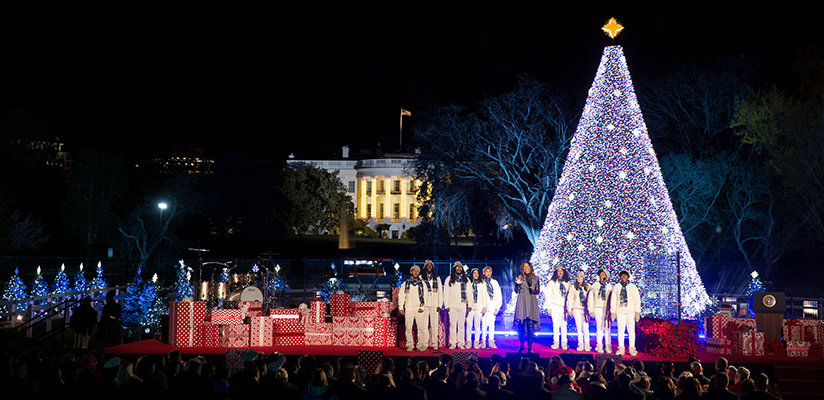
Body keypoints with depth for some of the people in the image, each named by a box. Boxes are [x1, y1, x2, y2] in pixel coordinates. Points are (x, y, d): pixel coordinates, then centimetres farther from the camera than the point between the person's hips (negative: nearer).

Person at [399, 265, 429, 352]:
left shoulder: (422, 283, 10)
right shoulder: (405, 283, 10)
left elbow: (425, 296, 8)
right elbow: (401, 296, 10)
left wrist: (422, 307, -3)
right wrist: (401, 307, 1)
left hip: (419, 309, 0)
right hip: (408, 309, 0)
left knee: (422, 328, -8)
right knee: (408, 328, -1)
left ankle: (421, 345, -3)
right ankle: (409, 345, 6)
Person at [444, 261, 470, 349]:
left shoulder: (466, 279, 12)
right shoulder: (449, 279, 5)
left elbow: (469, 292, 11)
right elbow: (446, 293, 4)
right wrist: (446, 305, -3)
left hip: (463, 305, 2)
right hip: (452, 306, -2)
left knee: (462, 325, 3)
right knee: (452, 325, -3)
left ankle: (461, 343, 8)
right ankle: (452, 343, 1)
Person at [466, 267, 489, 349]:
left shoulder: (482, 283, 11)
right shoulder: (468, 283, 8)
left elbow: (484, 295, 10)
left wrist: (484, 307, 5)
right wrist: (467, 306, -2)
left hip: (478, 307, 1)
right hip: (469, 307, -1)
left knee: (477, 326, -1)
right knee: (469, 325, -4)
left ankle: (476, 342, 4)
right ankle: (468, 342, 4)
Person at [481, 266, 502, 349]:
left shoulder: (495, 282, 14)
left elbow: (498, 295, 12)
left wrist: (497, 307, 3)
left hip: (492, 307, 1)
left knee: (491, 324, -5)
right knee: (483, 324, -4)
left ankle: (491, 341, -2)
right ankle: (483, 341, 0)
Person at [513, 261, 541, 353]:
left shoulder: (535, 278, 11)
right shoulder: (520, 277, 8)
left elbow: (538, 291, 14)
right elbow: (517, 291, 7)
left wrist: (534, 290, -7)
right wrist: (518, 284, -11)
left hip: (532, 302, 0)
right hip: (522, 302, 0)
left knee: (531, 324, -5)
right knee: (521, 324, -3)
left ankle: (530, 347, 0)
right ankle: (521, 346, 7)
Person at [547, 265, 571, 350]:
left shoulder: (567, 283, 12)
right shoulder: (552, 282, 5)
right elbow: (548, 295, 4)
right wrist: (549, 307, -2)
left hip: (564, 306, 2)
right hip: (555, 306, -2)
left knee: (564, 325, -2)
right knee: (556, 324, -6)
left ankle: (564, 343, 3)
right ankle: (556, 342, -1)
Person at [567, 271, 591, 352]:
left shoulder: (587, 287, 8)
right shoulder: (573, 287, 8)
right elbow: (570, 298, 8)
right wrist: (569, 309, 2)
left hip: (585, 309, -1)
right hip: (576, 309, 1)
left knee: (585, 327, -6)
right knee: (579, 327, 1)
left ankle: (587, 345, -2)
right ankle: (581, 344, 6)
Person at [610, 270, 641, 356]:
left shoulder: (633, 287, 7)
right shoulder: (616, 287, 10)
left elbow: (637, 299, 4)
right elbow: (613, 300, 11)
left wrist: (637, 312, -3)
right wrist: (612, 312, 5)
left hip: (630, 311, -1)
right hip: (620, 311, 1)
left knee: (631, 330, -2)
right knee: (620, 330, 1)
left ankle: (632, 348, 4)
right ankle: (621, 348, 6)